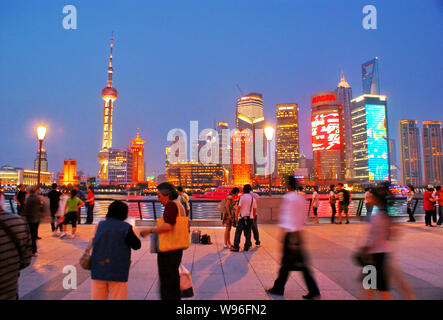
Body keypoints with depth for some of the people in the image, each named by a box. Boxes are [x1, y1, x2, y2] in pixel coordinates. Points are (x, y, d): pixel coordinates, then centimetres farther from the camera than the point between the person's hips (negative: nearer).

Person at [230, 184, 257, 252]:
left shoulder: (242, 197, -8)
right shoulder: (253, 198, 7)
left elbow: (239, 207, -13)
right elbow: (255, 210, 11)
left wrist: (236, 217, -7)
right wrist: (253, 218, 20)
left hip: (243, 217, -5)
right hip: (250, 218, 5)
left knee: (238, 232, -2)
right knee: (248, 232, 10)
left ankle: (236, 247, -4)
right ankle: (246, 247, 11)